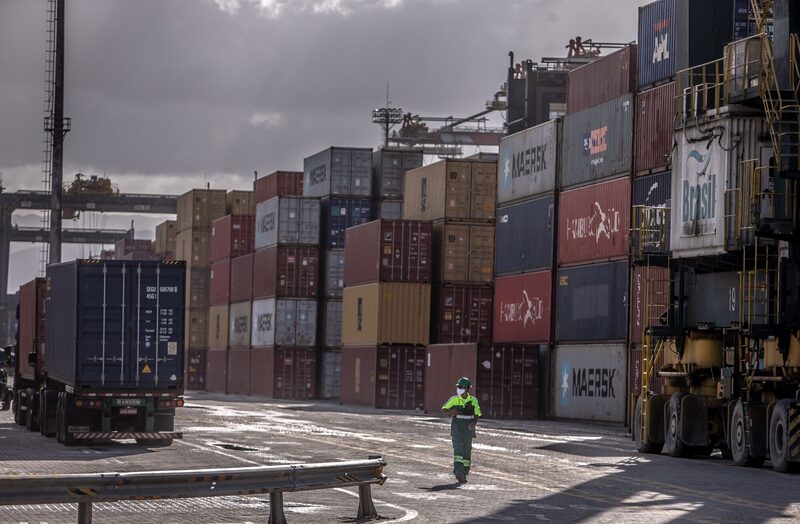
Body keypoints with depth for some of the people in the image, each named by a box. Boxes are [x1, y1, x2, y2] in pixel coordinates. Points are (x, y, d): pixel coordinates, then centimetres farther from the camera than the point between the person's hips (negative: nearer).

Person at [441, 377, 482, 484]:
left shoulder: (473, 401, 2)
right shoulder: (454, 400, 2)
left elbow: (477, 415, 1)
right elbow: (443, 410, 10)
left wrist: (473, 423, -21)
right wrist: (450, 412, -13)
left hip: (468, 429, 2)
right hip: (457, 429, -2)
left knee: (467, 452, 8)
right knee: (458, 449, -16)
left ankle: (464, 474, 21)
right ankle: (458, 472, -28)